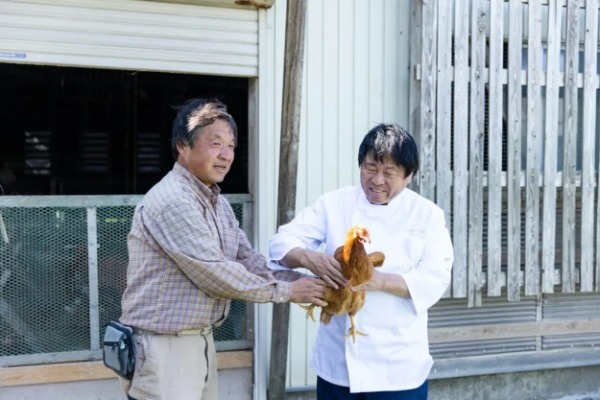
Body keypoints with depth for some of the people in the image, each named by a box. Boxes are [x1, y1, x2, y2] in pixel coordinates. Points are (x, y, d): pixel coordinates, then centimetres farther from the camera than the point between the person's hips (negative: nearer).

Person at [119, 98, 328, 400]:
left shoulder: (218, 203, 11)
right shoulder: (172, 202, -21)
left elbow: (249, 261, 8)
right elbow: (216, 274, -23)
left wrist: (305, 285, -6)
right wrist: (286, 290, -13)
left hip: (200, 341, 9)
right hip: (163, 348, -9)